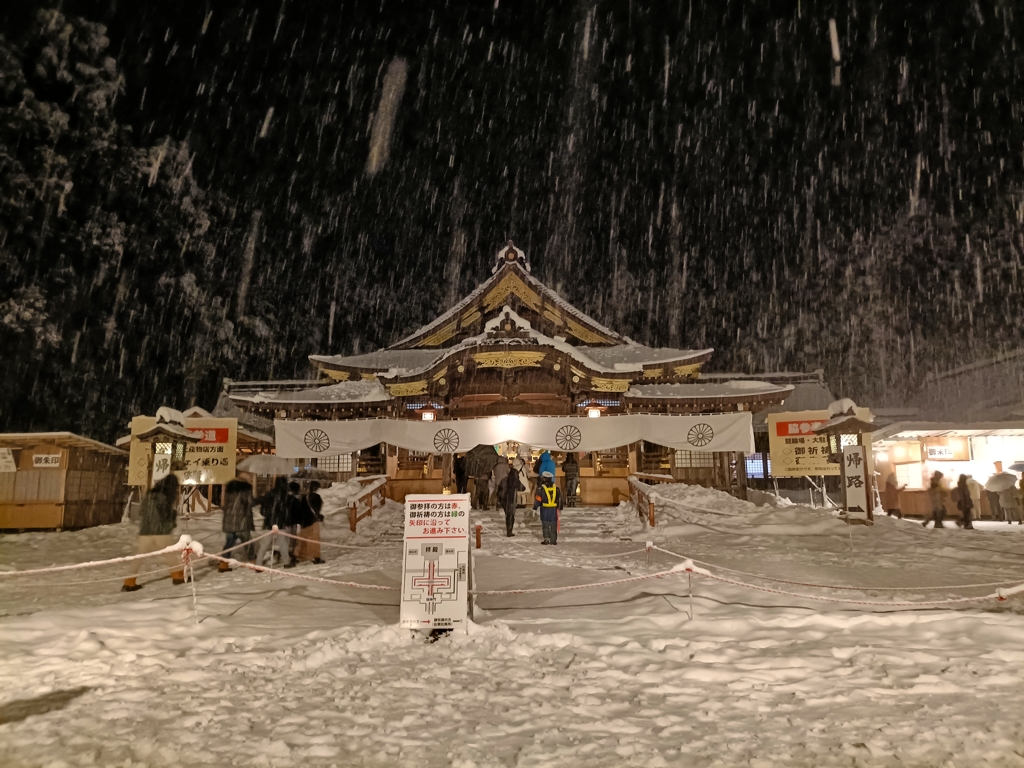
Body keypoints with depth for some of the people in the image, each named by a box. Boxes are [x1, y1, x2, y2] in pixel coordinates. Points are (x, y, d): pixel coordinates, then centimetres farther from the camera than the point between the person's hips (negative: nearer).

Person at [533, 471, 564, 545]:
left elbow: (538, 499, -9)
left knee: (545, 524, 5)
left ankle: (546, 539, 0)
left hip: (544, 508, -3)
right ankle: (553, 540, 10)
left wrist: (535, 507, 3)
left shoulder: (541, 488, -9)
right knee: (553, 525, 8)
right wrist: (560, 507, 22)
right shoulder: (556, 488, 3)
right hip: (554, 509, 3)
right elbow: (559, 498, 11)